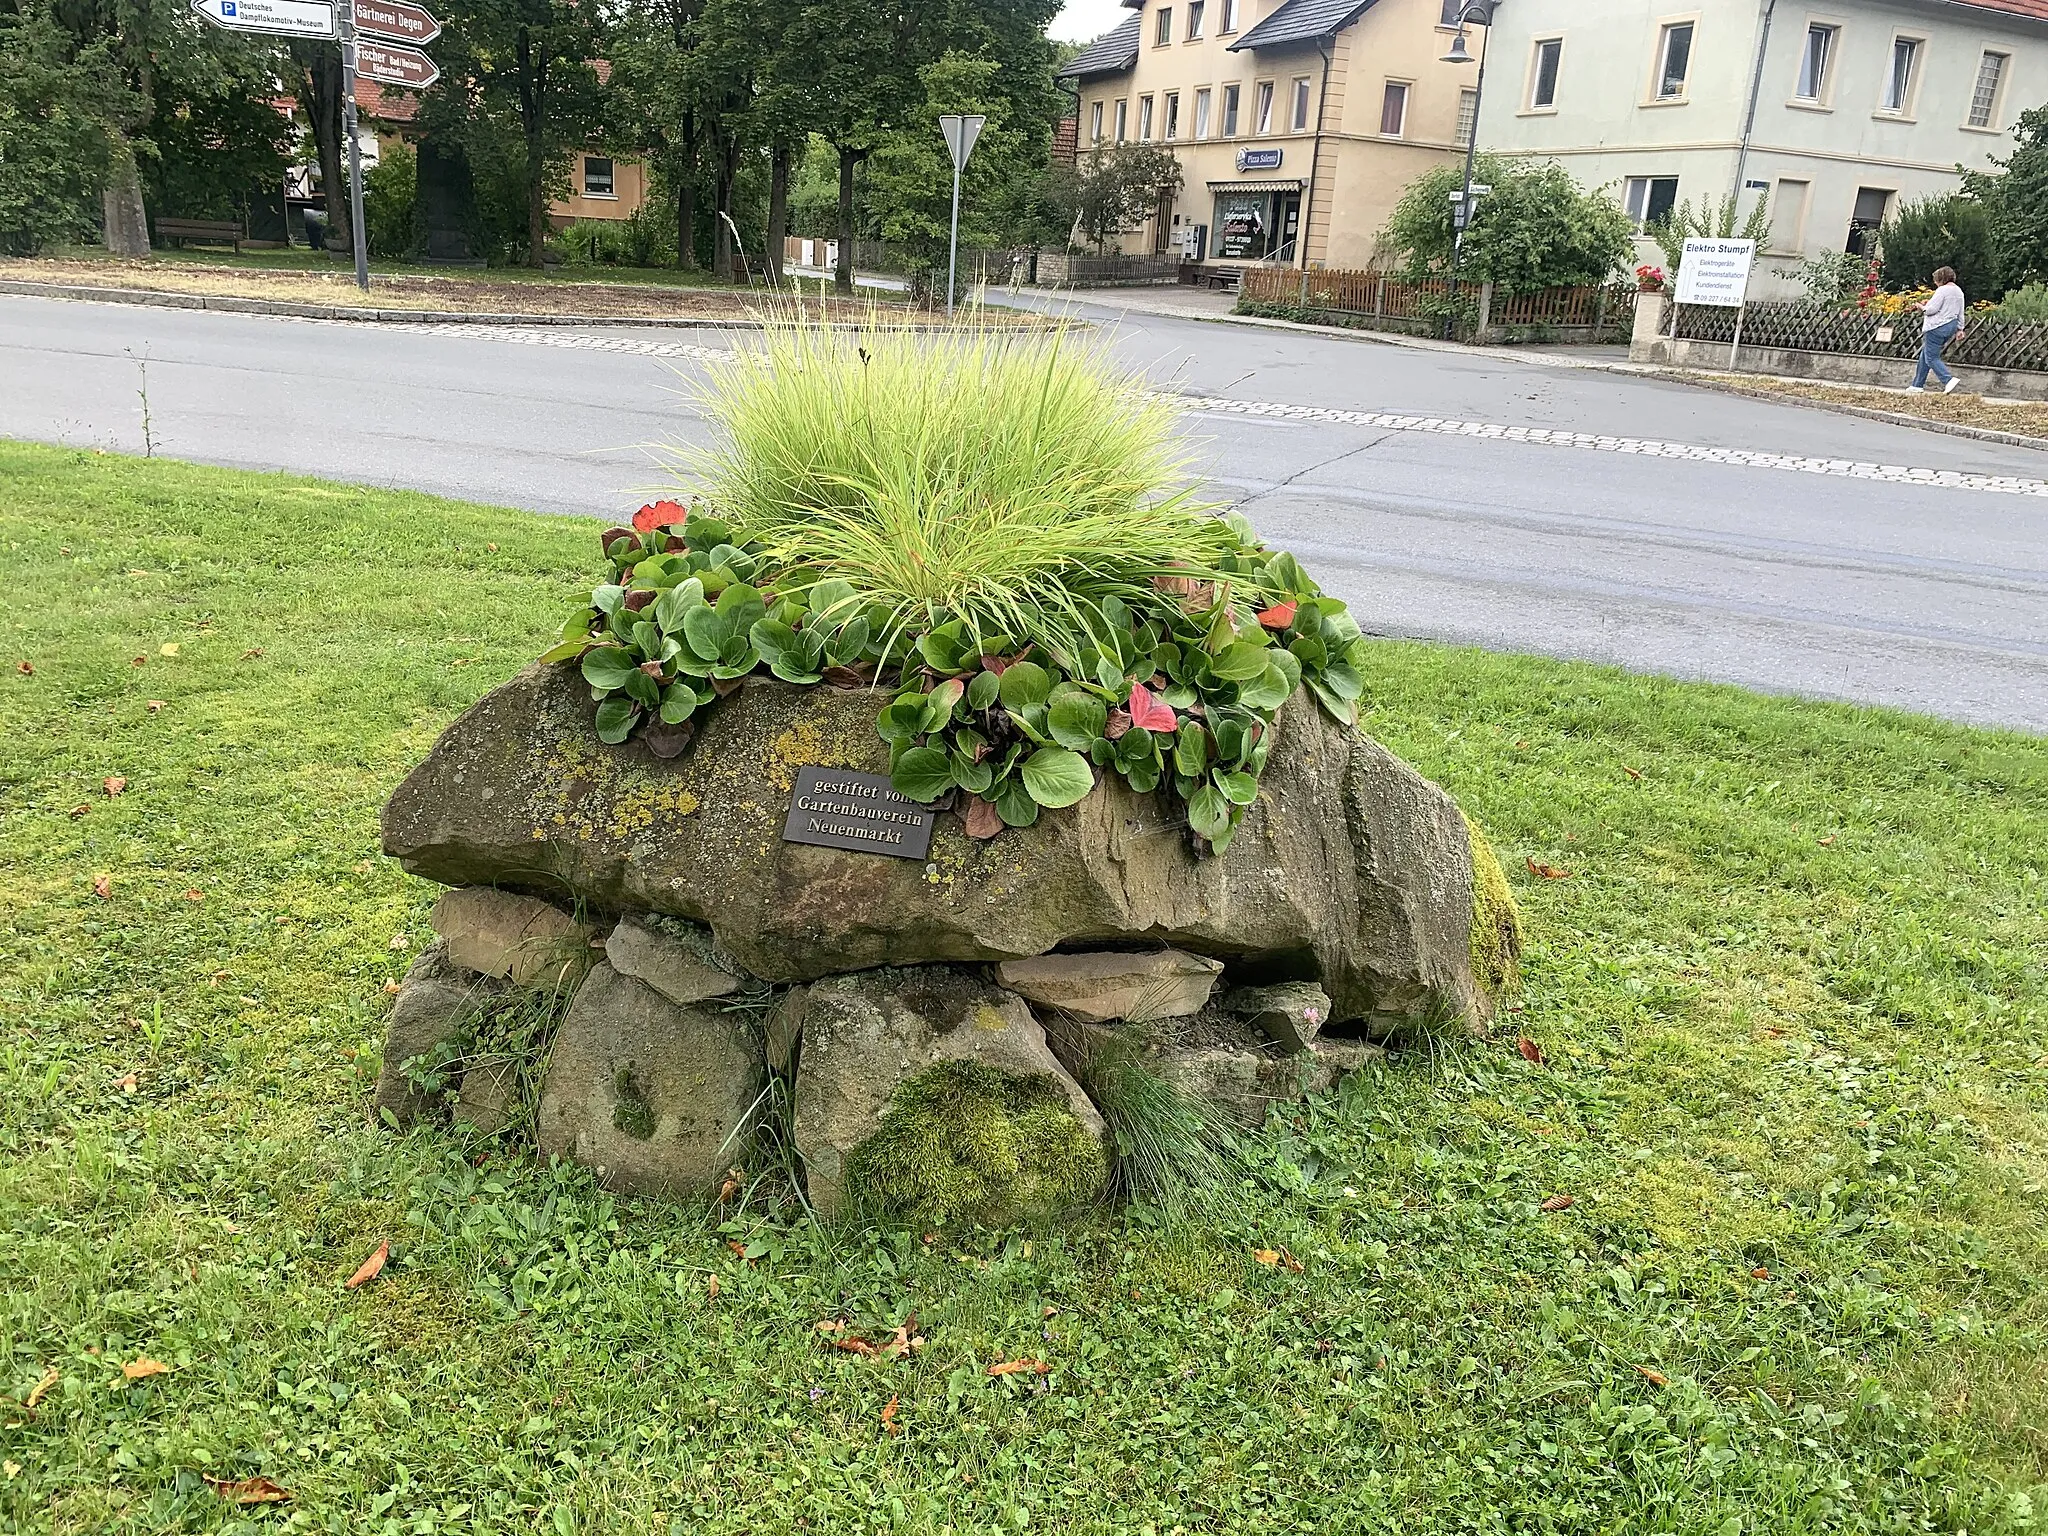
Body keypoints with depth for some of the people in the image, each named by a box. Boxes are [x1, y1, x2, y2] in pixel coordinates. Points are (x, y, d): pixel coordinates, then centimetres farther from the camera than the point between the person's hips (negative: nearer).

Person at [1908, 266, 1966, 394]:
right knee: (1925, 354, 17)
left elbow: (1932, 309, -18)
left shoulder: (1942, 290, -15)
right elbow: (1960, 313, 18)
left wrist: (1922, 307, 1)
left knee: (1931, 358, -7)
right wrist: (1959, 328, 22)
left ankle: (1949, 380, -22)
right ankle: (1917, 386, 20)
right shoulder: (1958, 291, 14)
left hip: (1937, 327, -10)